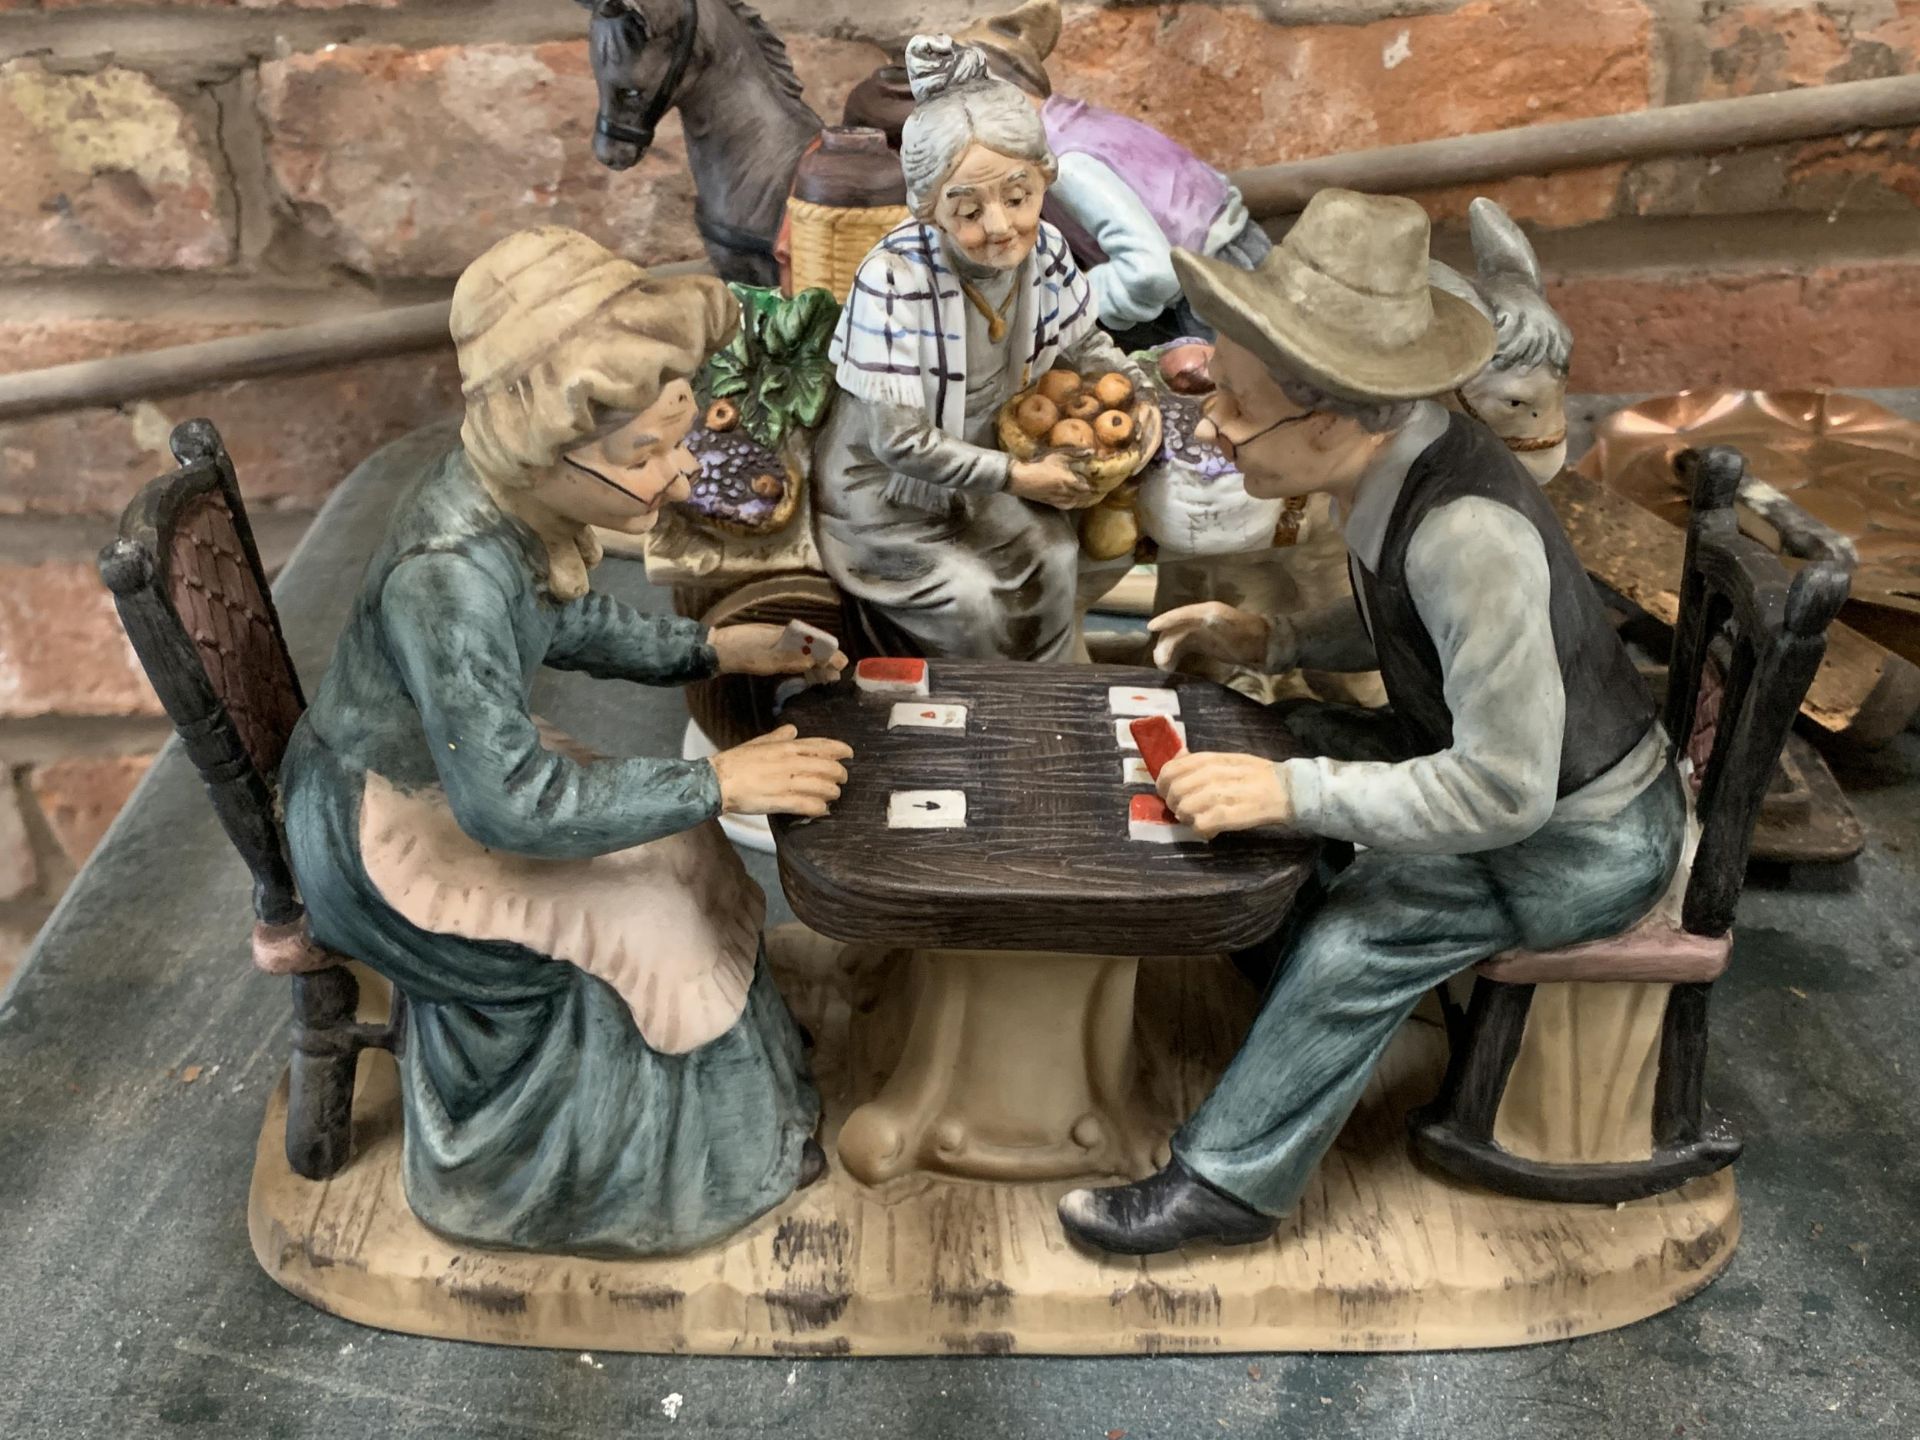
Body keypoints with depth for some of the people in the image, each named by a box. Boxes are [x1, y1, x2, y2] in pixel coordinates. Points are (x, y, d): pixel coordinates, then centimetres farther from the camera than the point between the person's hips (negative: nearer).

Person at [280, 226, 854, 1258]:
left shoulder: (518, 495, -13)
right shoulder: (449, 572, -37)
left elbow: (565, 623, 8)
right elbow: (509, 804, -34)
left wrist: (710, 649, -2)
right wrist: (716, 785, -29)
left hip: (457, 772, 8)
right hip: (383, 835, -8)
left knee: (677, 862, 3)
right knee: (641, 925, -8)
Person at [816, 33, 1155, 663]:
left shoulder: (1041, 246, -15)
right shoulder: (894, 278, -33)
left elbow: (1083, 341, 7)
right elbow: (899, 441, -29)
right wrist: (1018, 475, -24)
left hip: (975, 464, 6)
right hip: (884, 486, -5)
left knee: (1054, 557, -5)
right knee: (971, 600, -16)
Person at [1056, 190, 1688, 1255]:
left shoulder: (1467, 534, -37)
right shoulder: (1398, 459, -10)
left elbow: (1507, 792, -33)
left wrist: (1292, 791, -34)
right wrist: (1269, 640, -5)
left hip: (1584, 838, -8)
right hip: (1515, 761, 8)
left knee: (1363, 929, -23)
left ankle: (1227, 1183, -2)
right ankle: (1270, 976, 15)